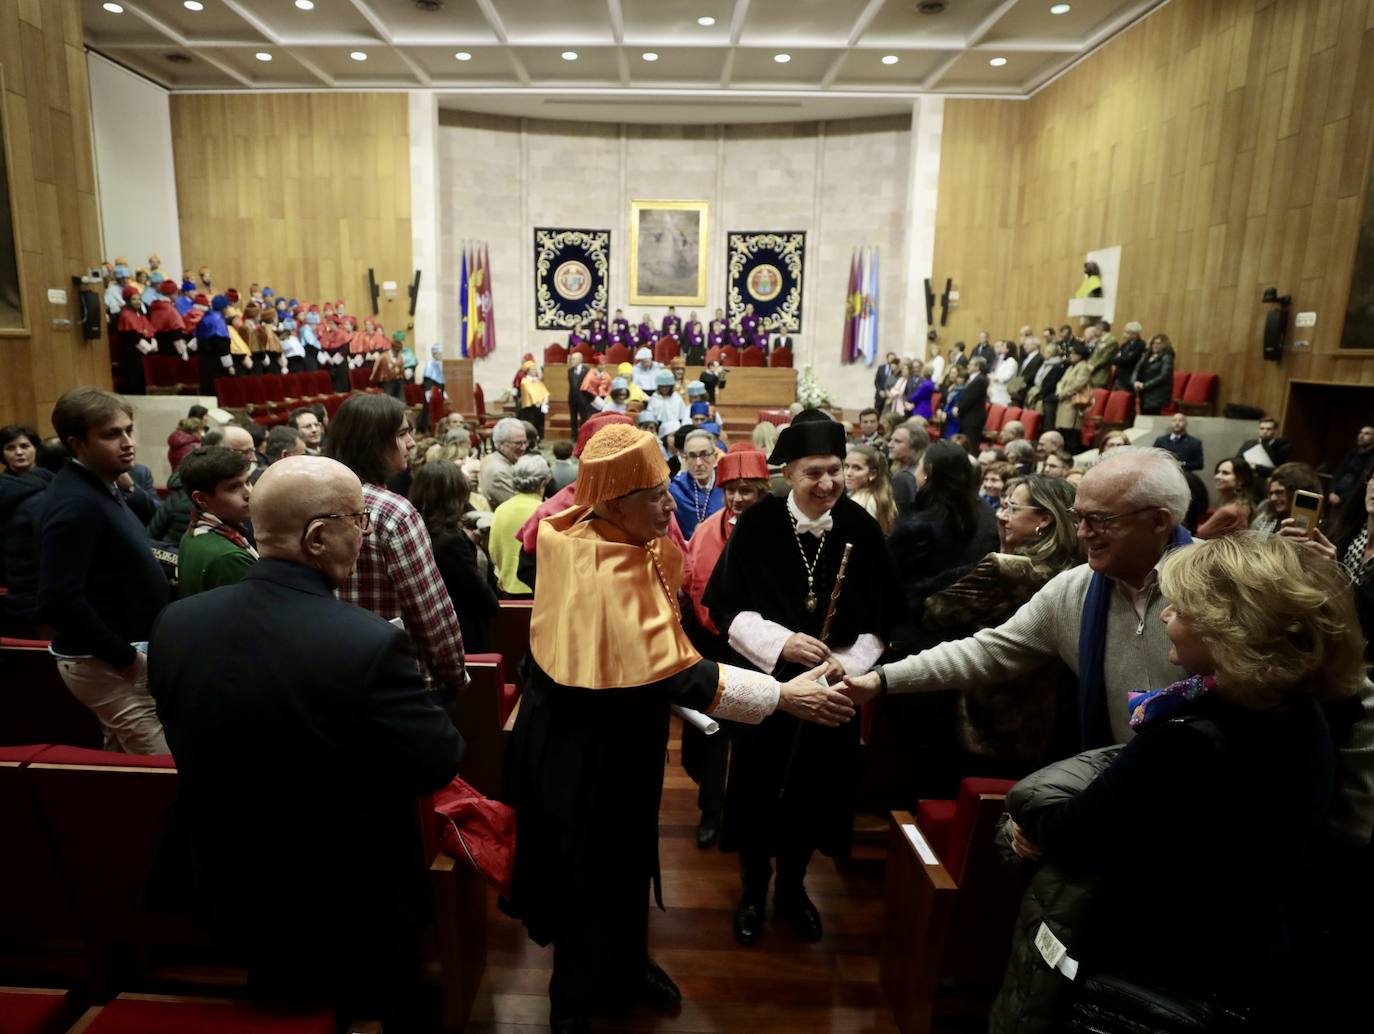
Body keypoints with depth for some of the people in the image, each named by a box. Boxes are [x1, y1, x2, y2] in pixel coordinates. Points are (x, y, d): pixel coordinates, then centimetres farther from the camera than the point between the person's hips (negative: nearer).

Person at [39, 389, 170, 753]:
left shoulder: (102, 488, 8)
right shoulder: (75, 504, -22)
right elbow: (59, 601, -28)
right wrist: (125, 656, -21)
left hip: (121, 654, 10)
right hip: (105, 662, -10)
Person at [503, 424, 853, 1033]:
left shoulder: (584, 536, -7)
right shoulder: (606, 573, -35)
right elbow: (675, 674, -39)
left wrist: (662, 534, -6)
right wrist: (782, 695, -37)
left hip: (614, 736, 9)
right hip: (588, 748, -9)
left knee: (626, 851, 25)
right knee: (591, 863, 12)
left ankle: (623, 966, 49)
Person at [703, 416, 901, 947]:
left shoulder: (861, 528, -8)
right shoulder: (757, 524, -14)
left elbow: (883, 618, -2)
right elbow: (726, 607, -11)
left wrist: (848, 662, -17)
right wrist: (779, 643, -25)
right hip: (765, 680, -2)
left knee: (815, 788, 15)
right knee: (760, 787, 10)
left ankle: (792, 886, 41)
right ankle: (753, 889, 35)